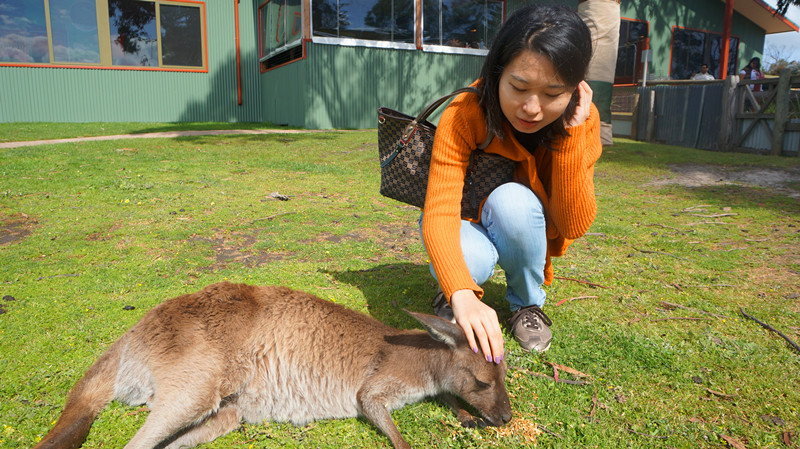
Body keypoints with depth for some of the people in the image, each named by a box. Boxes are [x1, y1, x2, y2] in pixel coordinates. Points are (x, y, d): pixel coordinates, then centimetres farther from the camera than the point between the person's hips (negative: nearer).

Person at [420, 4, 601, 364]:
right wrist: (462, 295, -55)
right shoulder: (463, 115, -28)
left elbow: (573, 226, -25)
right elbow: (438, 216, -38)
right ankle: (450, 293, 1)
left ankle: (528, 302, -5)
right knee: (469, 257, -37)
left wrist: (572, 133, -34)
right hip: (468, 226, -2)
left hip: (526, 230, 2)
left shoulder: (583, 120, -20)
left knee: (512, 200, -33)